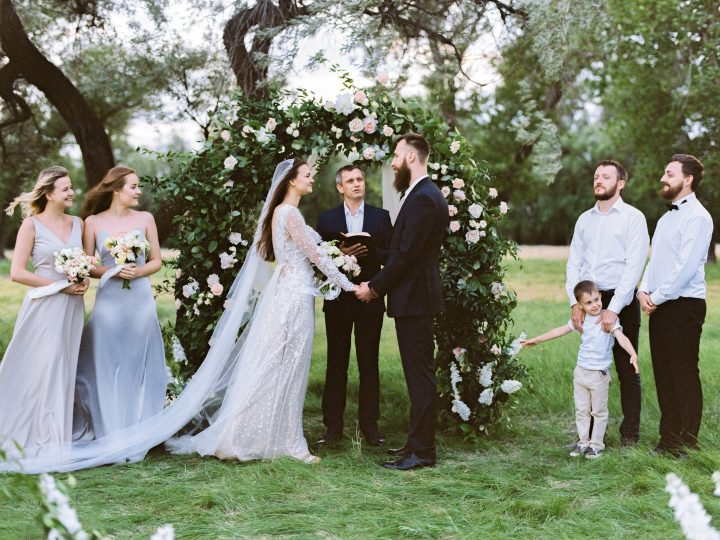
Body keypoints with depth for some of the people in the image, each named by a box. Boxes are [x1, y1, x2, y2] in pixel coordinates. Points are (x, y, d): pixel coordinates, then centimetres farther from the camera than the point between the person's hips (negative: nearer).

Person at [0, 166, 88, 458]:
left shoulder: (78, 223, 10)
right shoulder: (32, 225, -5)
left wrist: (85, 278, -1)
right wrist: (61, 285, -13)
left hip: (71, 307, 5)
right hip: (44, 306, -5)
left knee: (64, 369, 8)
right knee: (43, 369, -4)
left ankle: (59, 439, 18)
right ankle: (41, 440, 5)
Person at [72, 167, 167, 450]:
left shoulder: (145, 219, 4)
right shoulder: (94, 222, 1)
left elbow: (157, 261, 8)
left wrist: (138, 271, -10)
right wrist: (113, 271, -14)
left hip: (141, 301, 1)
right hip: (109, 301, -1)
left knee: (139, 366, 6)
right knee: (107, 368, 3)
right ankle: (111, 434, 13)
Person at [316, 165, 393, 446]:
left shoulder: (381, 216, 7)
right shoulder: (327, 219, 7)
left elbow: (391, 256, 2)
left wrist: (369, 251, -16)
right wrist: (340, 253, -17)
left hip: (369, 299, 0)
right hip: (338, 300, 0)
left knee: (369, 365, 4)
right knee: (336, 364, 3)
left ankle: (369, 425, 11)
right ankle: (333, 426, 8)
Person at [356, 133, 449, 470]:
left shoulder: (424, 198, -17)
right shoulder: (421, 195, 16)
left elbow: (406, 254, -20)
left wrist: (375, 287, -11)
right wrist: (378, 284, 10)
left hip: (414, 300, -10)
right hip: (412, 297, 10)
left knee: (420, 376, -5)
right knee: (418, 375, 14)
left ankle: (422, 451, 0)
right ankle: (418, 442, 22)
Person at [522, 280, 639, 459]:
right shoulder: (580, 320, 5)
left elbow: (621, 337, -24)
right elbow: (559, 331, 15)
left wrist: (633, 354, -42)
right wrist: (536, 340, 20)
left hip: (600, 374, -5)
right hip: (581, 372, 5)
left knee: (599, 411, 6)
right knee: (581, 410, 11)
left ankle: (596, 444, 16)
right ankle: (583, 442, 21)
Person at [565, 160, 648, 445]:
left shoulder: (633, 218, -3)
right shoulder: (585, 219, 13)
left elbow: (634, 266, -11)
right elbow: (573, 263, 8)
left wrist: (613, 309, -18)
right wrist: (575, 302, -6)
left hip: (621, 301, -4)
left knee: (627, 369, 2)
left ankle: (630, 432, 10)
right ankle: (591, 430, 16)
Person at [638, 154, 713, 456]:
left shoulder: (697, 217, -10)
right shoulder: (666, 218, 20)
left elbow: (686, 267, -18)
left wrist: (657, 297, -13)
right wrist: (644, 291, 2)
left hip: (684, 304, -9)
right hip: (659, 306, 9)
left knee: (684, 375, -4)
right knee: (663, 375, 11)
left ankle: (687, 444, 3)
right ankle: (669, 439, 18)